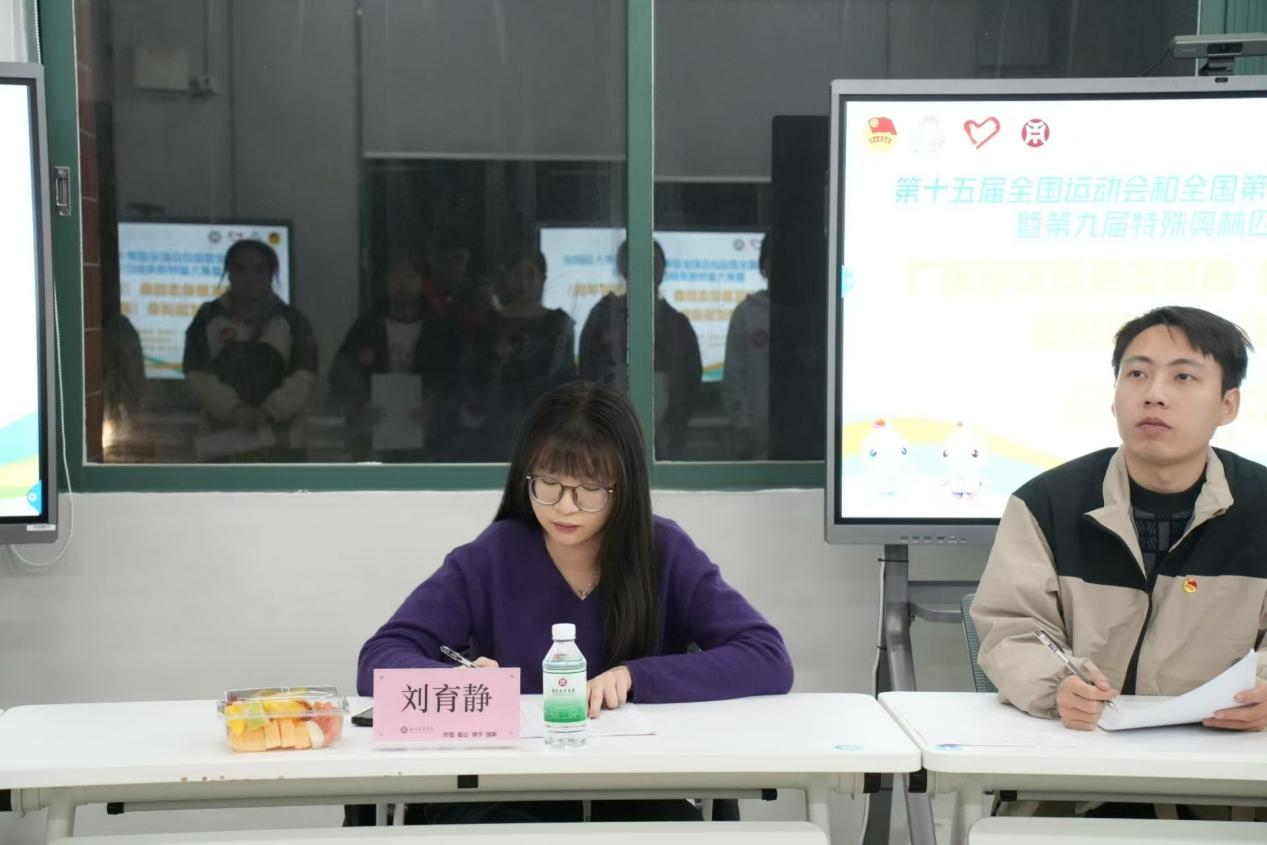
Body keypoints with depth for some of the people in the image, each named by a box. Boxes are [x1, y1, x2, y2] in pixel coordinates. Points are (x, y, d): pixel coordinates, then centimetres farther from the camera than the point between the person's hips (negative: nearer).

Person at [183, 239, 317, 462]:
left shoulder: (292, 320, 6)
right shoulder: (207, 318, 6)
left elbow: (303, 377, -3)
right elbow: (198, 376, -2)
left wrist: (269, 411, -18)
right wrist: (234, 409, -18)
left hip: (280, 443, 0)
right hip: (224, 442, 0)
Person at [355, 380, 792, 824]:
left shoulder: (666, 554, -1)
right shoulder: (488, 560, -1)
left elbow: (770, 661, -8)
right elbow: (380, 659, -4)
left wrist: (635, 677, -20)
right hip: (507, 797, 0)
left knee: (675, 823, -33)